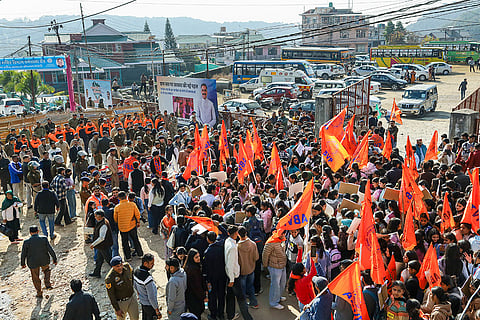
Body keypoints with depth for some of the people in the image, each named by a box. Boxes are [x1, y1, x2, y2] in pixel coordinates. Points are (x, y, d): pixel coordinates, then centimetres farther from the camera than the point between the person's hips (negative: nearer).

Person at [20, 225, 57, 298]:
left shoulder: (26, 242, -16)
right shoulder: (44, 239, -15)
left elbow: (23, 254, -5)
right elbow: (50, 250, -11)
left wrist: (23, 263, 11)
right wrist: (54, 259, 2)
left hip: (33, 263, 0)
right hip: (44, 261, 1)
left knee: (36, 278, 20)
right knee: (46, 270, 34)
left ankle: (39, 293, 32)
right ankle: (47, 284, 26)